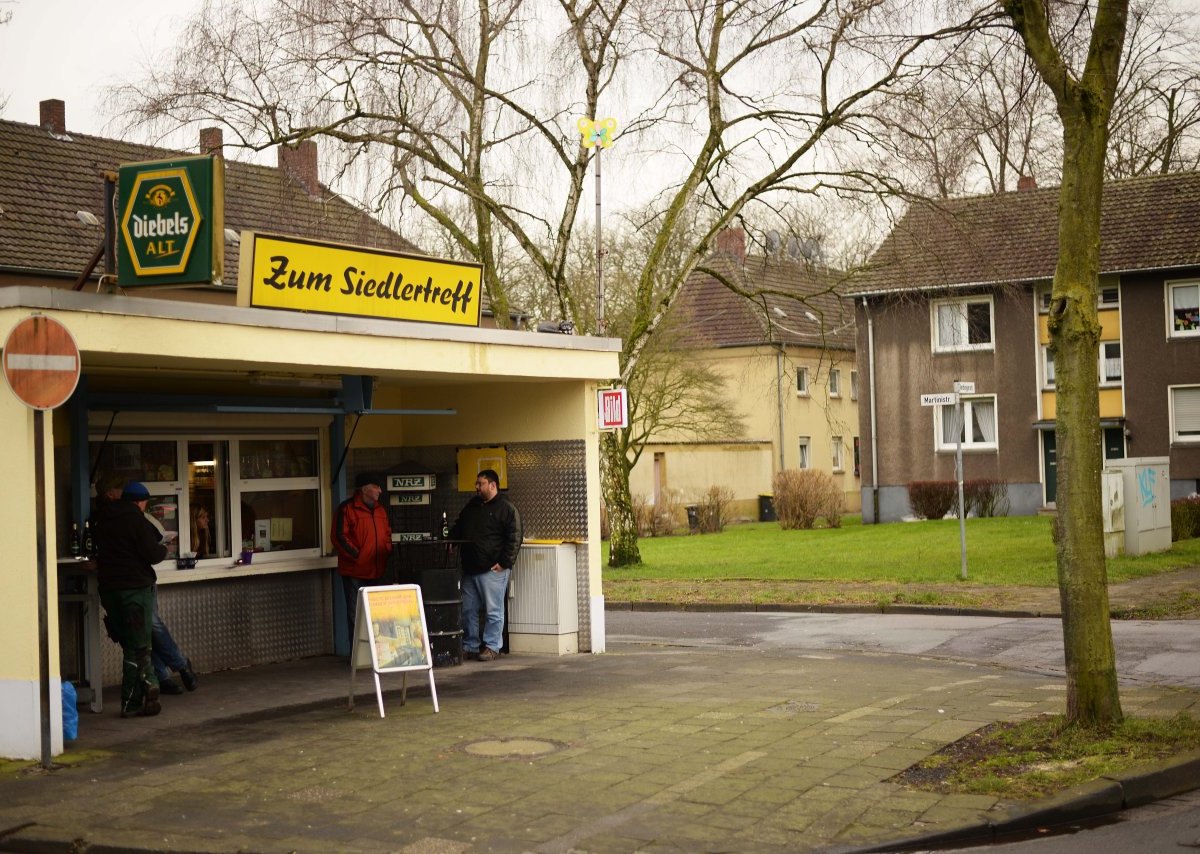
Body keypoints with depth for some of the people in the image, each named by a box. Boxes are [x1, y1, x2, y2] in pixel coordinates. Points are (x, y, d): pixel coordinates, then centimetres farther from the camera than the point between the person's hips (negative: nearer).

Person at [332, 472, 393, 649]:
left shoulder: (380, 509, 15)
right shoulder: (347, 508, -8)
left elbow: (387, 534, 22)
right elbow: (339, 537, -11)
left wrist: (387, 552, 5)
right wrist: (356, 556, -14)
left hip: (375, 570, 7)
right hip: (354, 571, -7)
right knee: (355, 614, -2)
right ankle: (356, 654, 3)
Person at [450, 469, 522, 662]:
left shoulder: (507, 508, -4)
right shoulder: (472, 505, 18)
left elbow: (514, 538, -9)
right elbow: (457, 528, 31)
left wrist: (504, 563, -13)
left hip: (493, 570, -7)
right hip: (469, 568, 7)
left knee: (493, 610, -3)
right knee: (468, 610, 9)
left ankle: (491, 647, 4)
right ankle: (470, 646, 18)